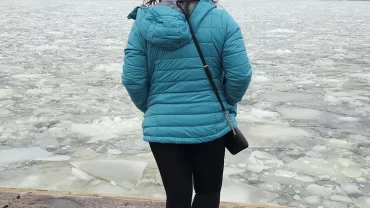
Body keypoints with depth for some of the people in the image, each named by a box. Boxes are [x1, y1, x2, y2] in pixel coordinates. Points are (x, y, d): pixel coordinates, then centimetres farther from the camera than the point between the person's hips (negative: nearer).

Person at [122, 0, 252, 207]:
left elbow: (132, 79, -6)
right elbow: (240, 75, -10)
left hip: (163, 127, 1)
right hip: (210, 125, 0)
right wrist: (227, 104, 10)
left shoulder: (144, 21, -6)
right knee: (208, 191, 21)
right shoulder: (221, 19, -9)